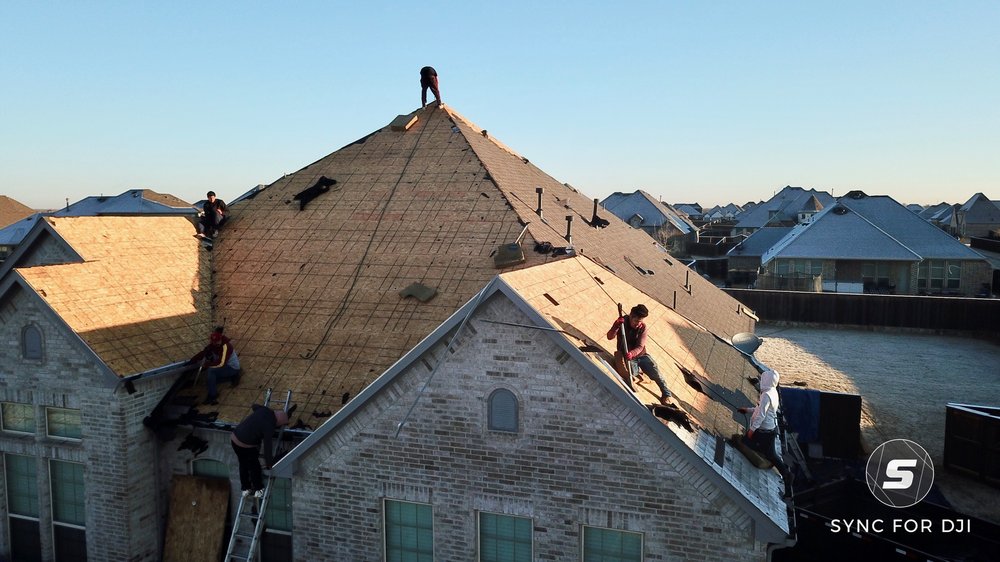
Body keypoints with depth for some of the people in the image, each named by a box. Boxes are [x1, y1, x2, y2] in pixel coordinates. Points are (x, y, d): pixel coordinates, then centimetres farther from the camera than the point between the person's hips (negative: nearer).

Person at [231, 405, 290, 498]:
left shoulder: (265, 410, 0)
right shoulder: (269, 427, -19)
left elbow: (254, 406, 23)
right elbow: (267, 446, -15)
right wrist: (268, 463, -3)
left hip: (234, 437, 8)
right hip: (245, 445, -8)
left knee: (243, 465, 24)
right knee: (254, 467, 15)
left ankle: (245, 489, 37)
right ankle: (258, 490, 30)